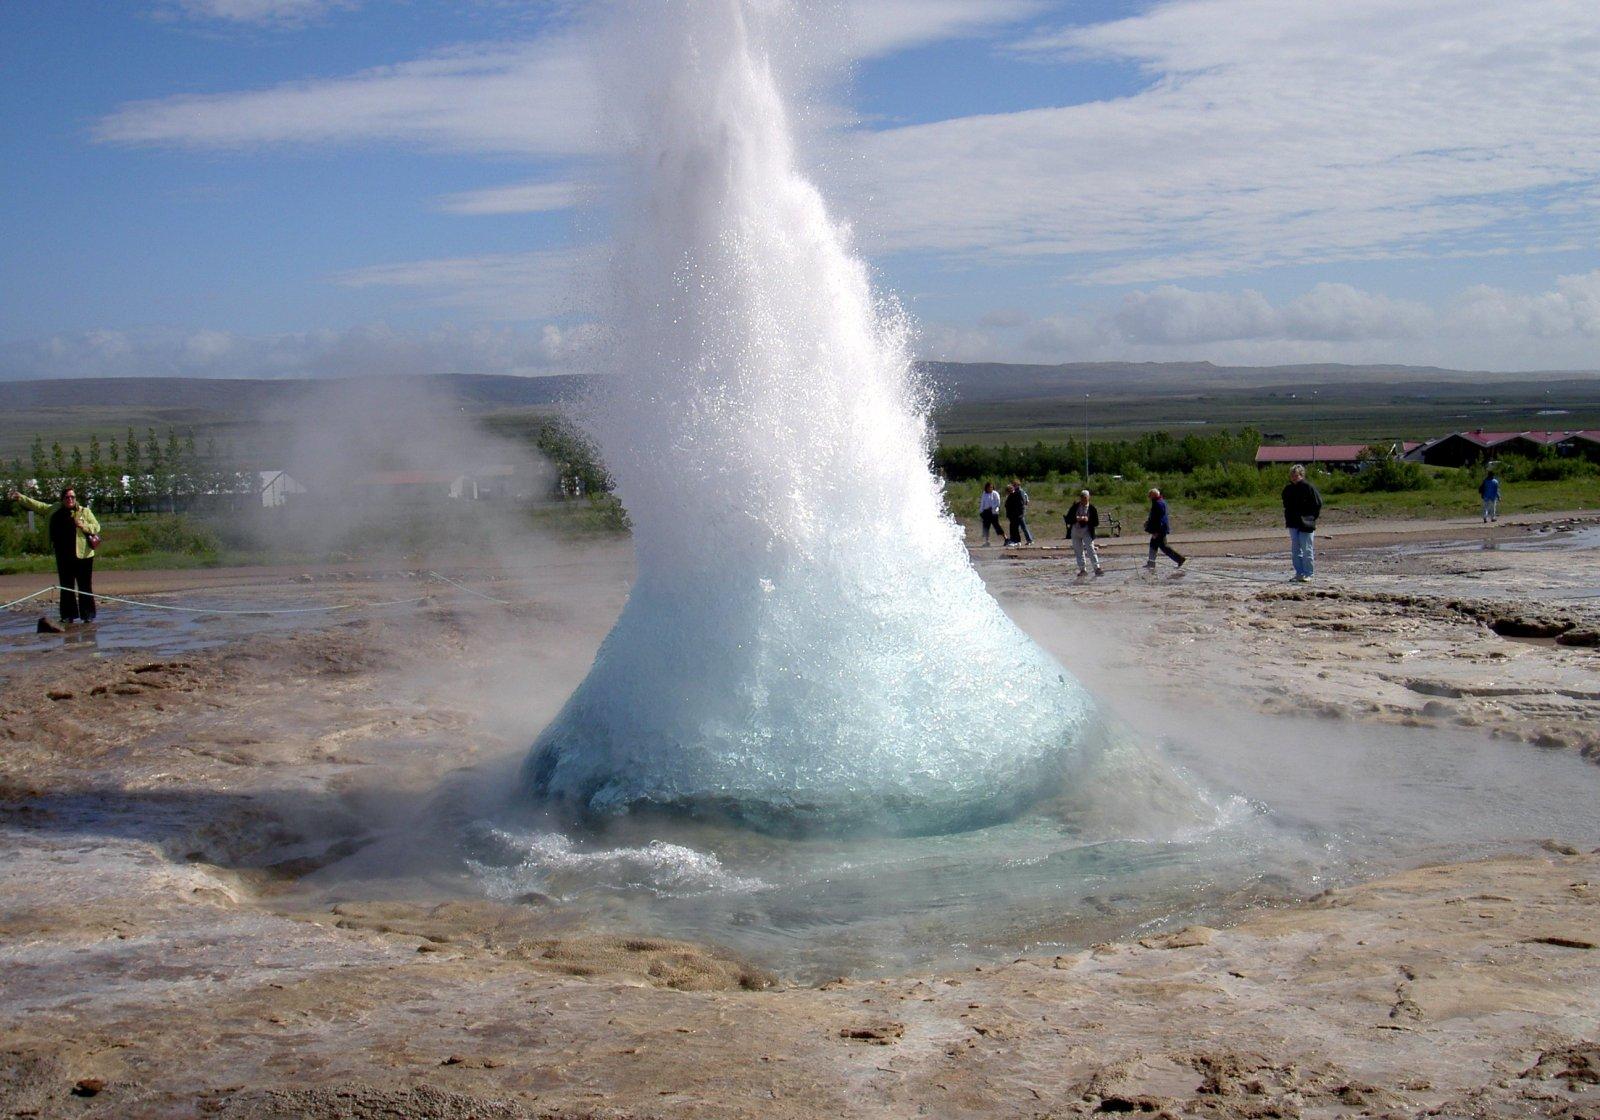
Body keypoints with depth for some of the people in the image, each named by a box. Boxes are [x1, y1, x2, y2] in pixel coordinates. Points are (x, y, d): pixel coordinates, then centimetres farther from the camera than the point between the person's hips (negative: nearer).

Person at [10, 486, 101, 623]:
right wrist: (20, 498, 12)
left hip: (82, 555, -4)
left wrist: (84, 526, -18)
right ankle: (69, 615, 13)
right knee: (66, 587, 7)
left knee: (85, 587, -2)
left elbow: (97, 527, -2)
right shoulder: (55, 511, 11)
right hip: (63, 556, 4)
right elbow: (37, 505, 16)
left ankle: (88, 615, 2)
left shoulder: (85, 511, -1)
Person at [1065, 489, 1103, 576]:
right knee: (1078, 551, 7)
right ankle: (1082, 569, 15)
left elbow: (1096, 522, -5)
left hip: (1086, 531, -3)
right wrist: (1076, 519, -18)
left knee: (1091, 549, -12)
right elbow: (1068, 518, 0)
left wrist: (1088, 520, -21)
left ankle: (1097, 568, -14)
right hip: (1075, 531, 3)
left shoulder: (1092, 508, -5)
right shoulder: (1075, 506, 2)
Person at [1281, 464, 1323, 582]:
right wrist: (1287, 519, 16)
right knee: (1295, 550, 8)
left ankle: (1308, 574, 3)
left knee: (1307, 550, -2)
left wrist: (1312, 517, -8)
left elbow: (1318, 504, -5)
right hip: (1293, 524, 6)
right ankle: (1299, 573, 15)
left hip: (1305, 525, -6)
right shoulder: (1288, 489, 9)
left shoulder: (1309, 488, -8)